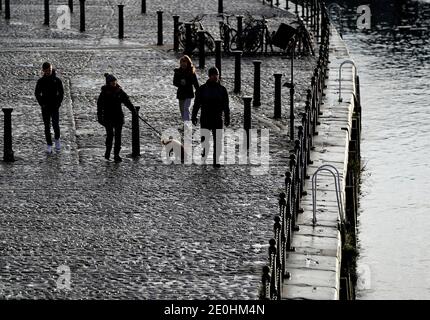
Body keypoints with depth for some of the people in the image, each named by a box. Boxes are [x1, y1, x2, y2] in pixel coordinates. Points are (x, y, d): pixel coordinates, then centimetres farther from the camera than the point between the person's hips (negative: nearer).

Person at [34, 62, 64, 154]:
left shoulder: (57, 80, -2)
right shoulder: (41, 81, -1)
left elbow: (61, 93, 5)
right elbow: (37, 93, 6)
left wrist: (58, 103, -4)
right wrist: (41, 103, -4)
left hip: (55, 107, -1)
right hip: (45, 108, 1)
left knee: (56, 125, -9)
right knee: (47, 126, 3)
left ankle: (57, 139, 19)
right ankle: (49, 145, 11)